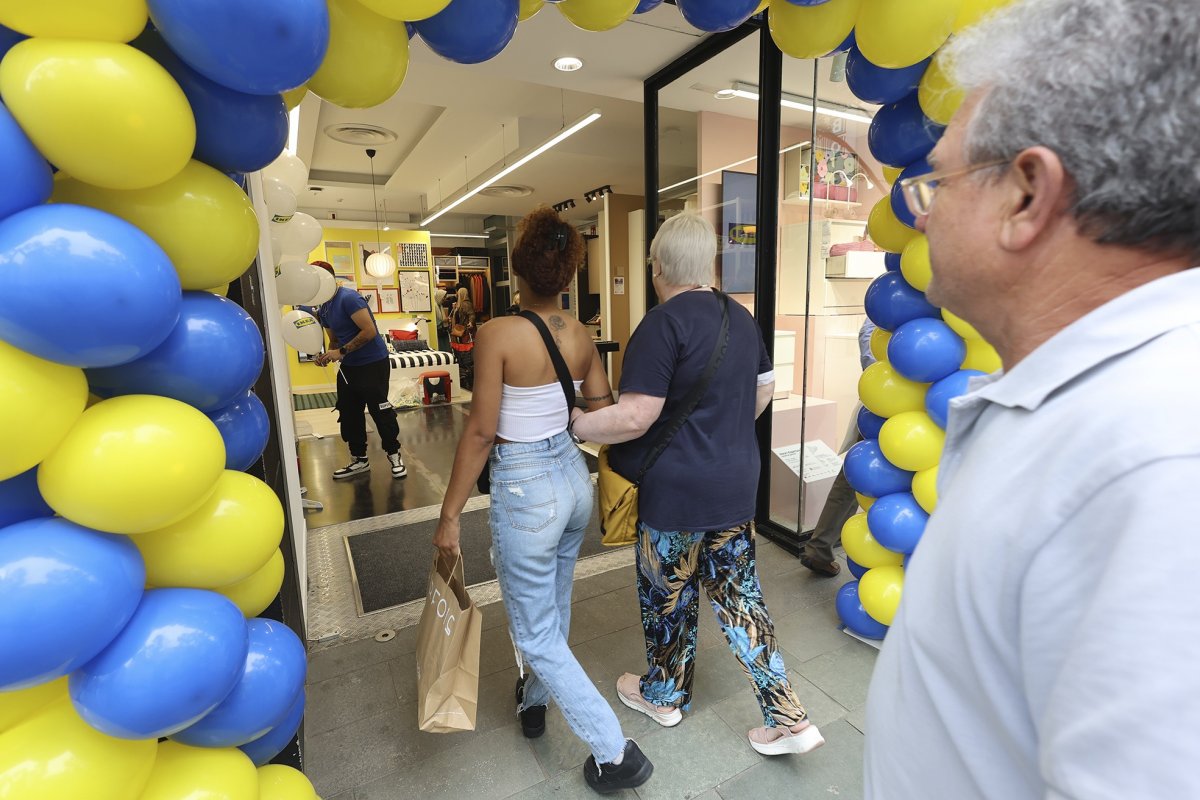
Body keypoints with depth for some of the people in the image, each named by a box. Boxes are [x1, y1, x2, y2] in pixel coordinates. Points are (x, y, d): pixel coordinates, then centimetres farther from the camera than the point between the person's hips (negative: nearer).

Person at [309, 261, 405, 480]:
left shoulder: (348, 298, -17)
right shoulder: (323, 310, 10)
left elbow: (370, 331, -23)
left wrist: (341, 351, -22)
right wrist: (327, 355, -2)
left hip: (373, 363, -9)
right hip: (348, 366, 9)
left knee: (380, 411, -4)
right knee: (348, 413, 10)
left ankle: (394, 454, 13)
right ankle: (359, 459, 22)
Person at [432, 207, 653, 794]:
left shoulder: (498, 333, -18)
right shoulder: (582, 337, -1)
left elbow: (481, 432, -17)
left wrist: (450, 515, -8)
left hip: (525, 487, -7)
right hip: (574, 478, 7)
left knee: (535, 634, 11)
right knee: (554, 606, 27)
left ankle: (614, 752, 20)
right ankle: (534, 700, 53)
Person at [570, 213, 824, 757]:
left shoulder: (664, 322, -19)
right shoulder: (741, 318, 6)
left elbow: (633, 417, -23)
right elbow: (764, 389, 17)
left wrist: (575, 425, -9)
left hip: (675, 491, -7)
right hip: (736, 483, 7)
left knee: (669, 595, 14)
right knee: (738, 592, 17)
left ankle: (664, 695, 39)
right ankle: (787, 717, 24)